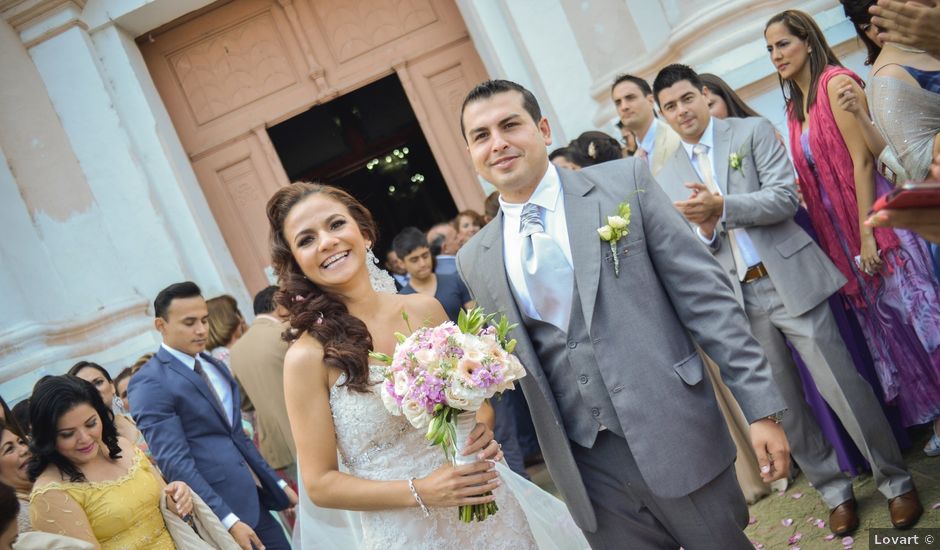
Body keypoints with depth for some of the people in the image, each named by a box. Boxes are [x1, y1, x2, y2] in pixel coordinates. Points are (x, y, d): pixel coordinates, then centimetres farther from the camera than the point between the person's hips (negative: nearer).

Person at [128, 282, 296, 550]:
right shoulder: (150, 383, -13)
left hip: (254, 498, 7)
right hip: (218, 509, -7)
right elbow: (174, 461, -19)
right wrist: (228, 521, -23)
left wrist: (278, 483, 17)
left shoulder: (214, 365, 13)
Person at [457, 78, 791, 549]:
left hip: (676, 439, -2)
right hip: (586, 470, 2)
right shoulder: (475, 262, 6)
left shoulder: (625, 183, -3)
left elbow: (705, 295, -5)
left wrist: (761, 407, -8)